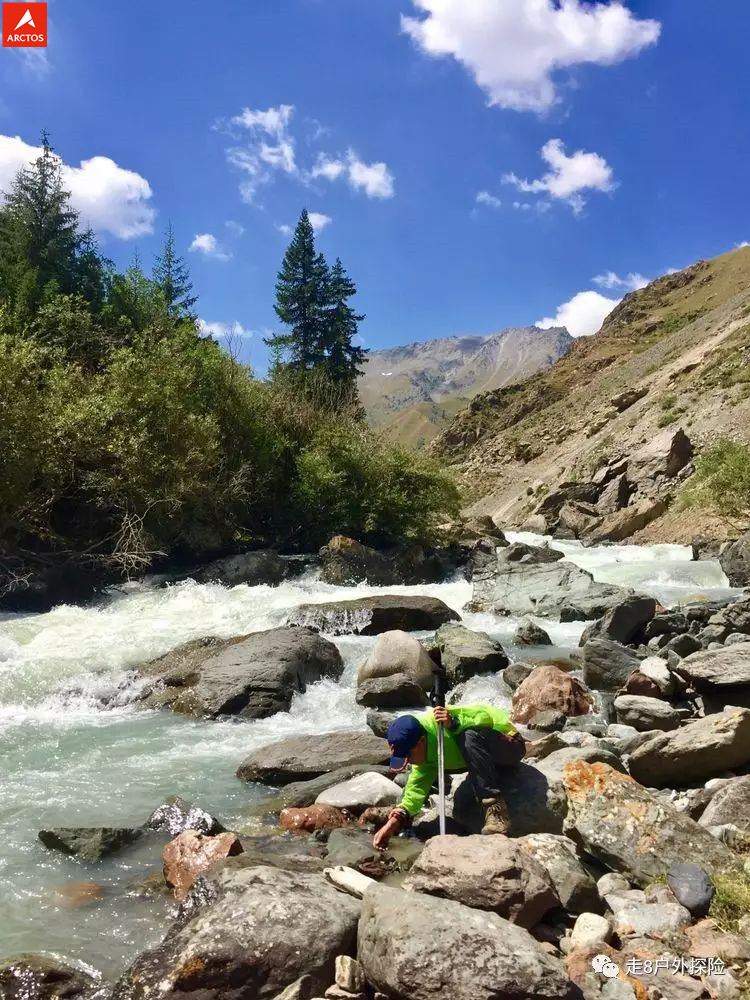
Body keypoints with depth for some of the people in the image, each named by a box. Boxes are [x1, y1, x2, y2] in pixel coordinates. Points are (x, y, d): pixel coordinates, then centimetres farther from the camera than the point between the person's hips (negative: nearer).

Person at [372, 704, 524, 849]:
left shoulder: (437, 720, -31)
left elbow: (486, 717, -30)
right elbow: (417, 788, -9)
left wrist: (454, 723, -44)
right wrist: (395, 820, -21)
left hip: (510, 744, -8)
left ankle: (496, 811, -36)